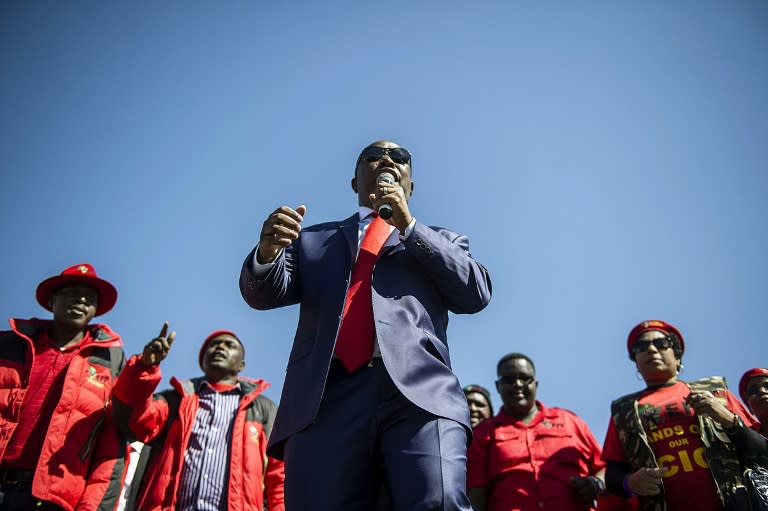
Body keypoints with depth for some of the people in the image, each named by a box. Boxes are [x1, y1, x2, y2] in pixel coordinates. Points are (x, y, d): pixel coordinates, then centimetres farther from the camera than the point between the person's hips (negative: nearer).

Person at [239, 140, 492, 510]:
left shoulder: (441, 240, 27)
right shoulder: (314, 240, 29)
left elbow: (476, 293, 9)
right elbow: (264, 293, 15)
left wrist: (408, 225, 3)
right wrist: (267, 253, -9)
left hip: (419, 391, -1)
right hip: (326, 396, 2)